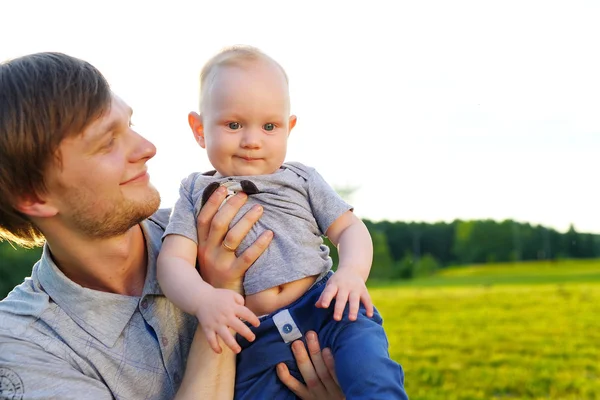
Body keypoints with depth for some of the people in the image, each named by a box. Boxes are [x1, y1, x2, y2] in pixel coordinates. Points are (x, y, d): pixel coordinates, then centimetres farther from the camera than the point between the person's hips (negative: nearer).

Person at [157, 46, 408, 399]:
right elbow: (173, 260, -1)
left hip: (321, 307, 0)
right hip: (255, 337, 1)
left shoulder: (301, 180, 14)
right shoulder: (197, 194, 10)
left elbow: (349, 228, 12)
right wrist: (203, 299, -23)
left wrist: (352, 273, -11)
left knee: (363, 345, -28)